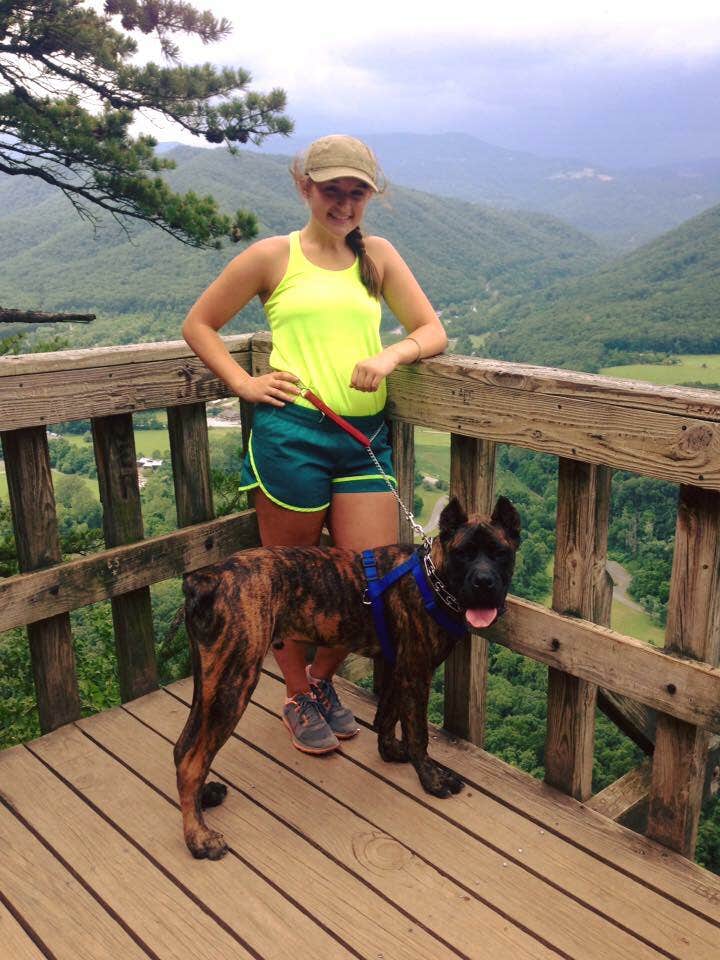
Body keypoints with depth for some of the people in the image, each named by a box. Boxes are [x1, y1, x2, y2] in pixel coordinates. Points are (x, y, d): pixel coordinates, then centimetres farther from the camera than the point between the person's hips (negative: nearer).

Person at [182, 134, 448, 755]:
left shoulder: (378, 256, 14)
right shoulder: (273, 256, 4)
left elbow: (433, 331, 10)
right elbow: (199, 324, 9)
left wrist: (391, 355, -10)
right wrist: (244, 383, -3)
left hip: (365, 440, 4)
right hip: (292, 435, -3)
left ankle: (323, 678, 33)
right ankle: (298, 699, 33)